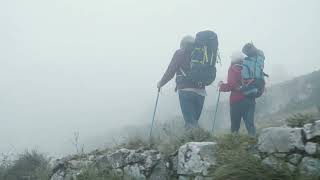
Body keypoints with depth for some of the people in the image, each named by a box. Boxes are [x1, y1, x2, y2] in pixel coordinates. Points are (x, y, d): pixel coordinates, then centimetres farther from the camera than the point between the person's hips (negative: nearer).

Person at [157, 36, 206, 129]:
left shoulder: (180, 53, 3)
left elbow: (170, 72, 1)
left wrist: (160, 83, 16)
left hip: (186, 91, -5)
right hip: (200, 92, 5)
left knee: (190, 123, -8)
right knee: (194, 121, 13)